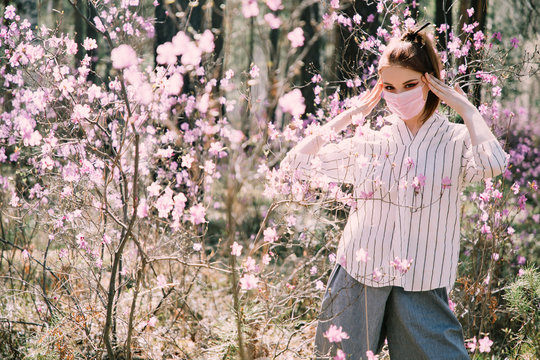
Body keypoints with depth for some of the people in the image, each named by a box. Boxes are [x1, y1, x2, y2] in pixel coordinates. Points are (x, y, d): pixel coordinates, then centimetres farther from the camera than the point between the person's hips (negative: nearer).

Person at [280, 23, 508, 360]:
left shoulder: (456, 141, -2)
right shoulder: (370, 143, 7)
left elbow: (493, 162, -26)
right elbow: (296, 163, 5)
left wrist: (466, 107, -11)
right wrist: (350, 116, 4)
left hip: (421, 289, -2)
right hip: (358, 281, 3)